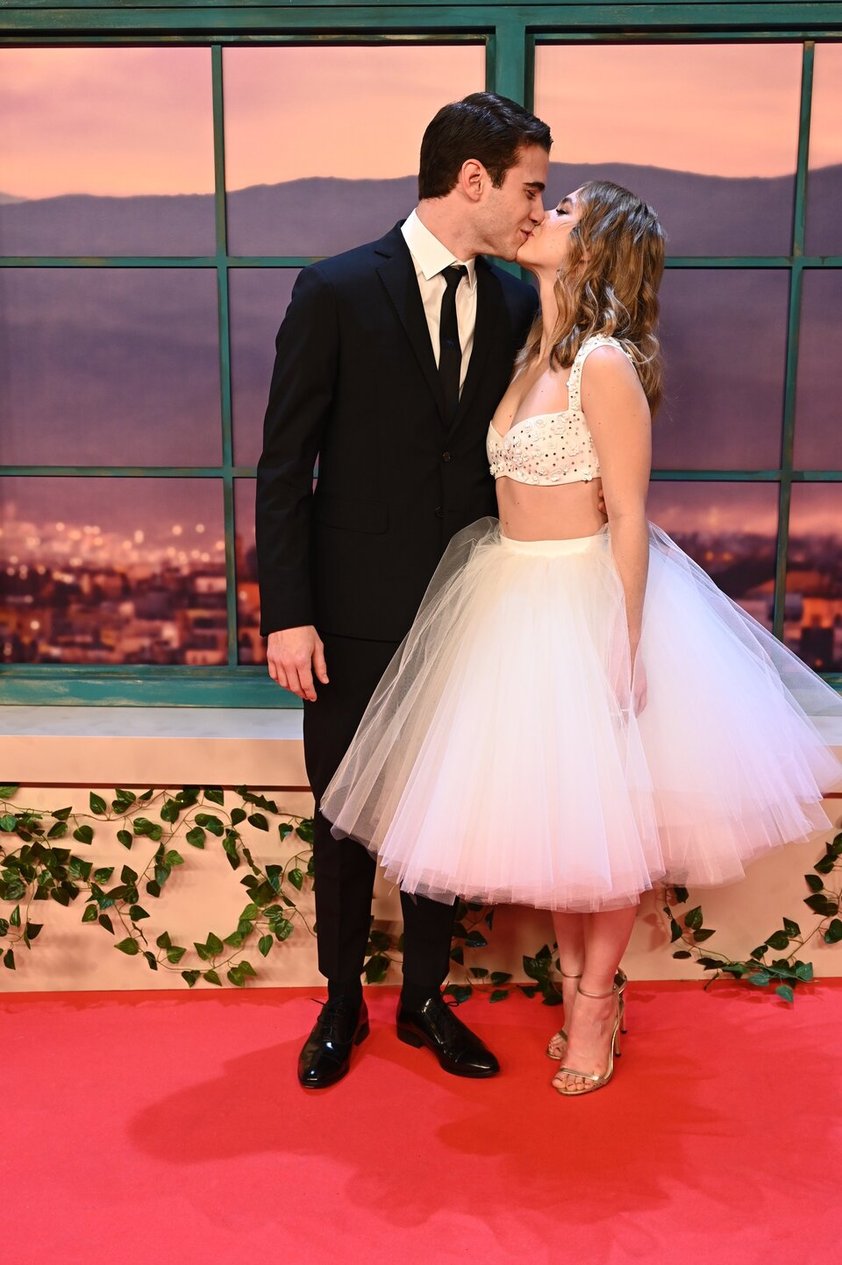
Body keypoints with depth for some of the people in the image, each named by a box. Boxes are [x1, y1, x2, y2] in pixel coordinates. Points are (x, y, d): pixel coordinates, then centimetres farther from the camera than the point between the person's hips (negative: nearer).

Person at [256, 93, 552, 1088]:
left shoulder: (515, 304, 3)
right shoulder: (335, 292, -9)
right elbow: (284, 465, -9)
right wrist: (286, 614, -13)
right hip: (354, 616, -3)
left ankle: (425, 999, 34)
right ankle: (342, 1004, 33)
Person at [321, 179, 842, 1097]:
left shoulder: (604, 363, -16)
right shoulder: (528, 351, 8)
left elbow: (628, 517, -16)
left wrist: (624, 647, -16)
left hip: (585, 599, -8)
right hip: (510, 597, 8)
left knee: (602, 808, 7)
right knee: (542, 803, 16)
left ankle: (596, 997, 26)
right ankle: (575, 973, 34)